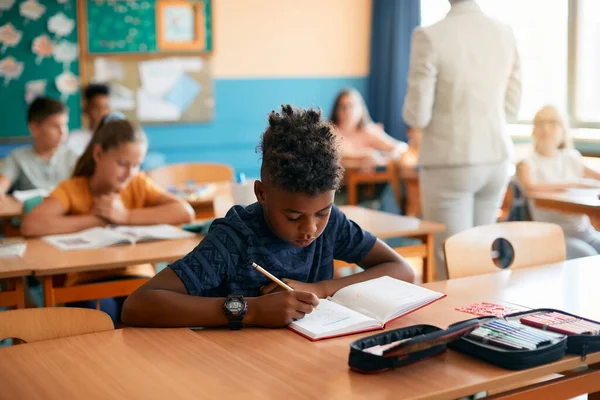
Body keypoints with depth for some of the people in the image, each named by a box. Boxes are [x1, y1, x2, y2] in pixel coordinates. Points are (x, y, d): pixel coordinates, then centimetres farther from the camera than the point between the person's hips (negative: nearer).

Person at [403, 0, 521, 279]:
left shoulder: (429, 37, -14)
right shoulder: (505, 34, 2)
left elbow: (417, 116, -13)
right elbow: (510, 107, 9)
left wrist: (411, 111, 9)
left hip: (449, 163, -6)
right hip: (496, 158, 6)